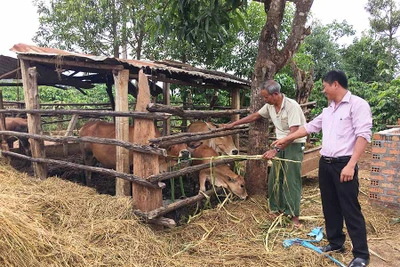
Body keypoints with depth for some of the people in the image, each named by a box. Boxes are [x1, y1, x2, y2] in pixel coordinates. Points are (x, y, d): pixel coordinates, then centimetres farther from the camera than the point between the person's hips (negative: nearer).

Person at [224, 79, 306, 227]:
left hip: (294, 145, -7)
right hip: (280, 145, 7)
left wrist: (275, 150, -33)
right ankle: (277, 209, 20)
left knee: (292, 180, -5)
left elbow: (293, 133, -28)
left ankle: (294, 215, 5)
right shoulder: (270, 106, -1)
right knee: (274, 178, 7)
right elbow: (255, 116, 15)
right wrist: (233, 124, 18)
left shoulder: (292, 106, -23)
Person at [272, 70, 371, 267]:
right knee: (330, 206, 15)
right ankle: (336, 242, 30)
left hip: (343, 164, -8)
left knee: (350, 209, -2)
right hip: (325, 164, 8)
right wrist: (285, 139, 26)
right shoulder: (328, 110, 15)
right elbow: (309, 127, 24)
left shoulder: (357, 104, -9)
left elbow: (363, 135, -16)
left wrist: (351, 164, -23)